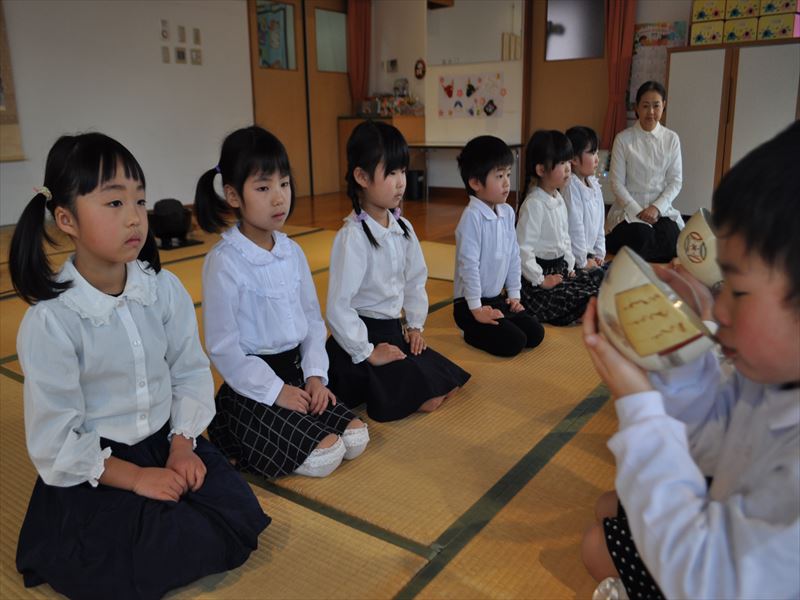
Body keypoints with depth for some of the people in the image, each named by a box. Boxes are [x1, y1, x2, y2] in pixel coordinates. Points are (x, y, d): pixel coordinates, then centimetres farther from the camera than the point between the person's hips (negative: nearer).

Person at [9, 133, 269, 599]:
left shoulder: (165, 289, -8)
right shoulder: (50, 321, -19)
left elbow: (191, 372, 0)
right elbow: (55, 440, -15)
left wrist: (182, 444, -11)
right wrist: (136, 477, -16)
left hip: (166, 442, 4)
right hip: (91, 469, -3)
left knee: (240, 522, -9)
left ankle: (150, 527, 14)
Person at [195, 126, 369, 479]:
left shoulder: (293, 252, 4)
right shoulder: (224, 263, -17)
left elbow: (313, 320, 9)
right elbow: (222, 347, -16)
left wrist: (315, 374, -4)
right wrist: (275, 391, -15)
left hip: (296, 373, 7)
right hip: (252, 388, -7)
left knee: (356, 438, -2)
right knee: (323, 456, -16)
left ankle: (258, 439, 11)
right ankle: (239, 442, 5)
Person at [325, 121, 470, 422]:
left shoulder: (403, 228, 1)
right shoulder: (352, 237, -22)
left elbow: (416, 280, 14)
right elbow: (338, 306, -23)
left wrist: (415, 325, 6)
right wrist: (367, 353, -17)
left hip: (394, 330, 8)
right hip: (362, 335, -8)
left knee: (449, 384, 5)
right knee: (425, 398, -14)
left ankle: (379, 381, 16)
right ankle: (360, 382, 5)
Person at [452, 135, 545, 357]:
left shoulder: (508, 212, 2)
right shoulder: (472, 216, -21)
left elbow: (514, 256, 10)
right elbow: (469, 264, -21)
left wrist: (514, 294, 9)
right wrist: (476, 308, -18)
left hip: (498, 298, 8)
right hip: (470, 303, -8)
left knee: (536, 334, 4)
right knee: (513, 343, -14)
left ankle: (485, 327, 17)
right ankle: (473, 331, 7)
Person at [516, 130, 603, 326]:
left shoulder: (559, 200, 9)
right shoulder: (534, 204, -21)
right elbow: (523, 248, -24)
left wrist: (570, 267, 10)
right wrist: (540, 280, -19)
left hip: (560, 269, 9)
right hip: (542, 271, -9)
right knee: (587, 301, -15)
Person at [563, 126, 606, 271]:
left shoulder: (594, 184, 10)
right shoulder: (571, 186, -17)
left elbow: (600, 222, 16)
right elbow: (575, 227, -17)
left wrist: (599, 254, 11)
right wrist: (582, 262, -12)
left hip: (589, 254, 8)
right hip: (574, 259, -8)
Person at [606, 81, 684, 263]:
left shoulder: (671, 139, 7)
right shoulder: (623, 139, -2)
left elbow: (675, 181, 4)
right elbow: (617, 183, -4)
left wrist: (657, 207, -11)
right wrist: (638, 211, -13)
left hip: (661, 208, 3)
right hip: (629, 208, -2)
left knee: (670, 239, -26)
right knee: (643, 237, -31)